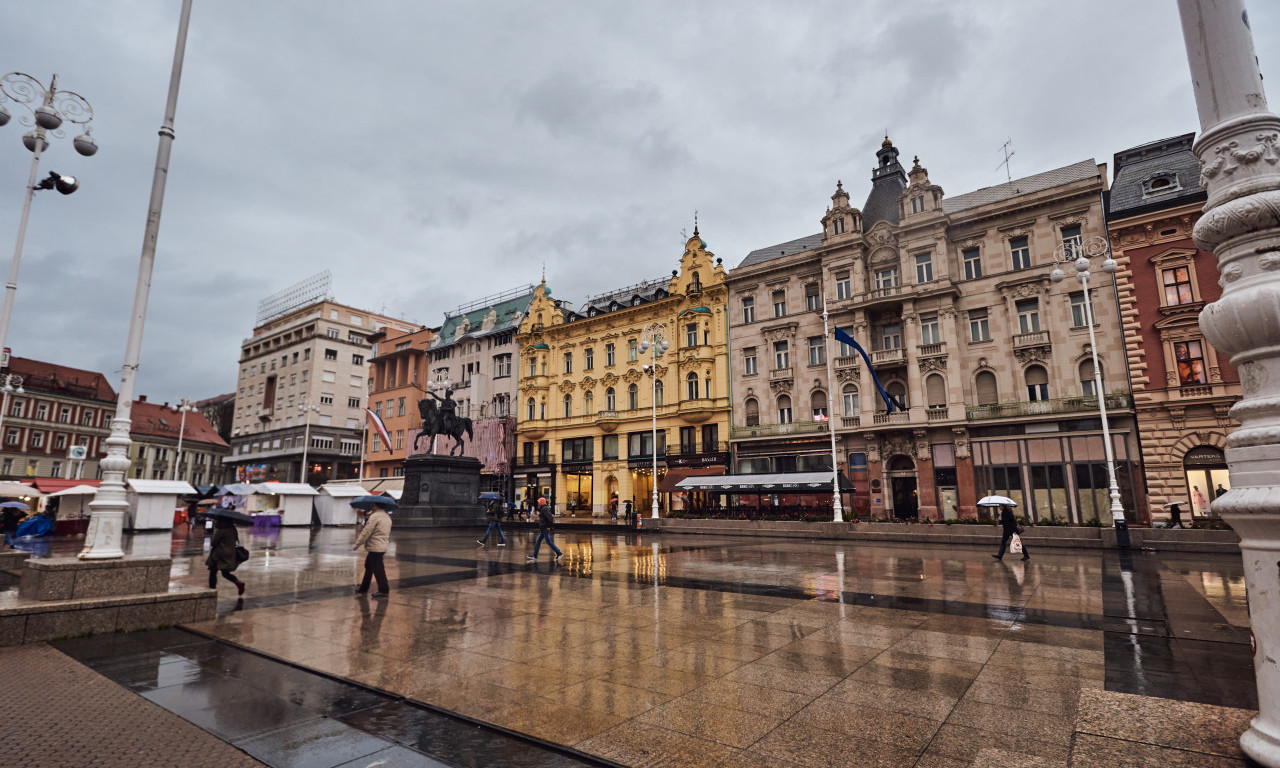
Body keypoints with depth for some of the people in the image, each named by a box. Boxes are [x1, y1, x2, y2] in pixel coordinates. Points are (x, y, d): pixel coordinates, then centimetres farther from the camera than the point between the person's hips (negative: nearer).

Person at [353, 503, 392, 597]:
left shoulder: (374, 516, -16)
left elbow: (366, 533, -16)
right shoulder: (387, 517, 12)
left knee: (378, 570, -2)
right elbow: (388, 535, 18)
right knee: (368, 568, 20)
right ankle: (363, 588, 29)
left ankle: (383, 590, 3)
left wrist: (356, 545, -7)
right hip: (382, 547, 9)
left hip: (374, 548, -9)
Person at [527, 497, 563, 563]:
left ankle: (559, 553, -2)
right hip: (543, 529, 11)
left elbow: (550, 518, -26)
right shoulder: (542, 509, 15)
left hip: (546, 528, -11)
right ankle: (534, 556, 17)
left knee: (549, 542, -7)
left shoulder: (545, 509, -17)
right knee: (538, 541, 12)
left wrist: (549, 526, -22)